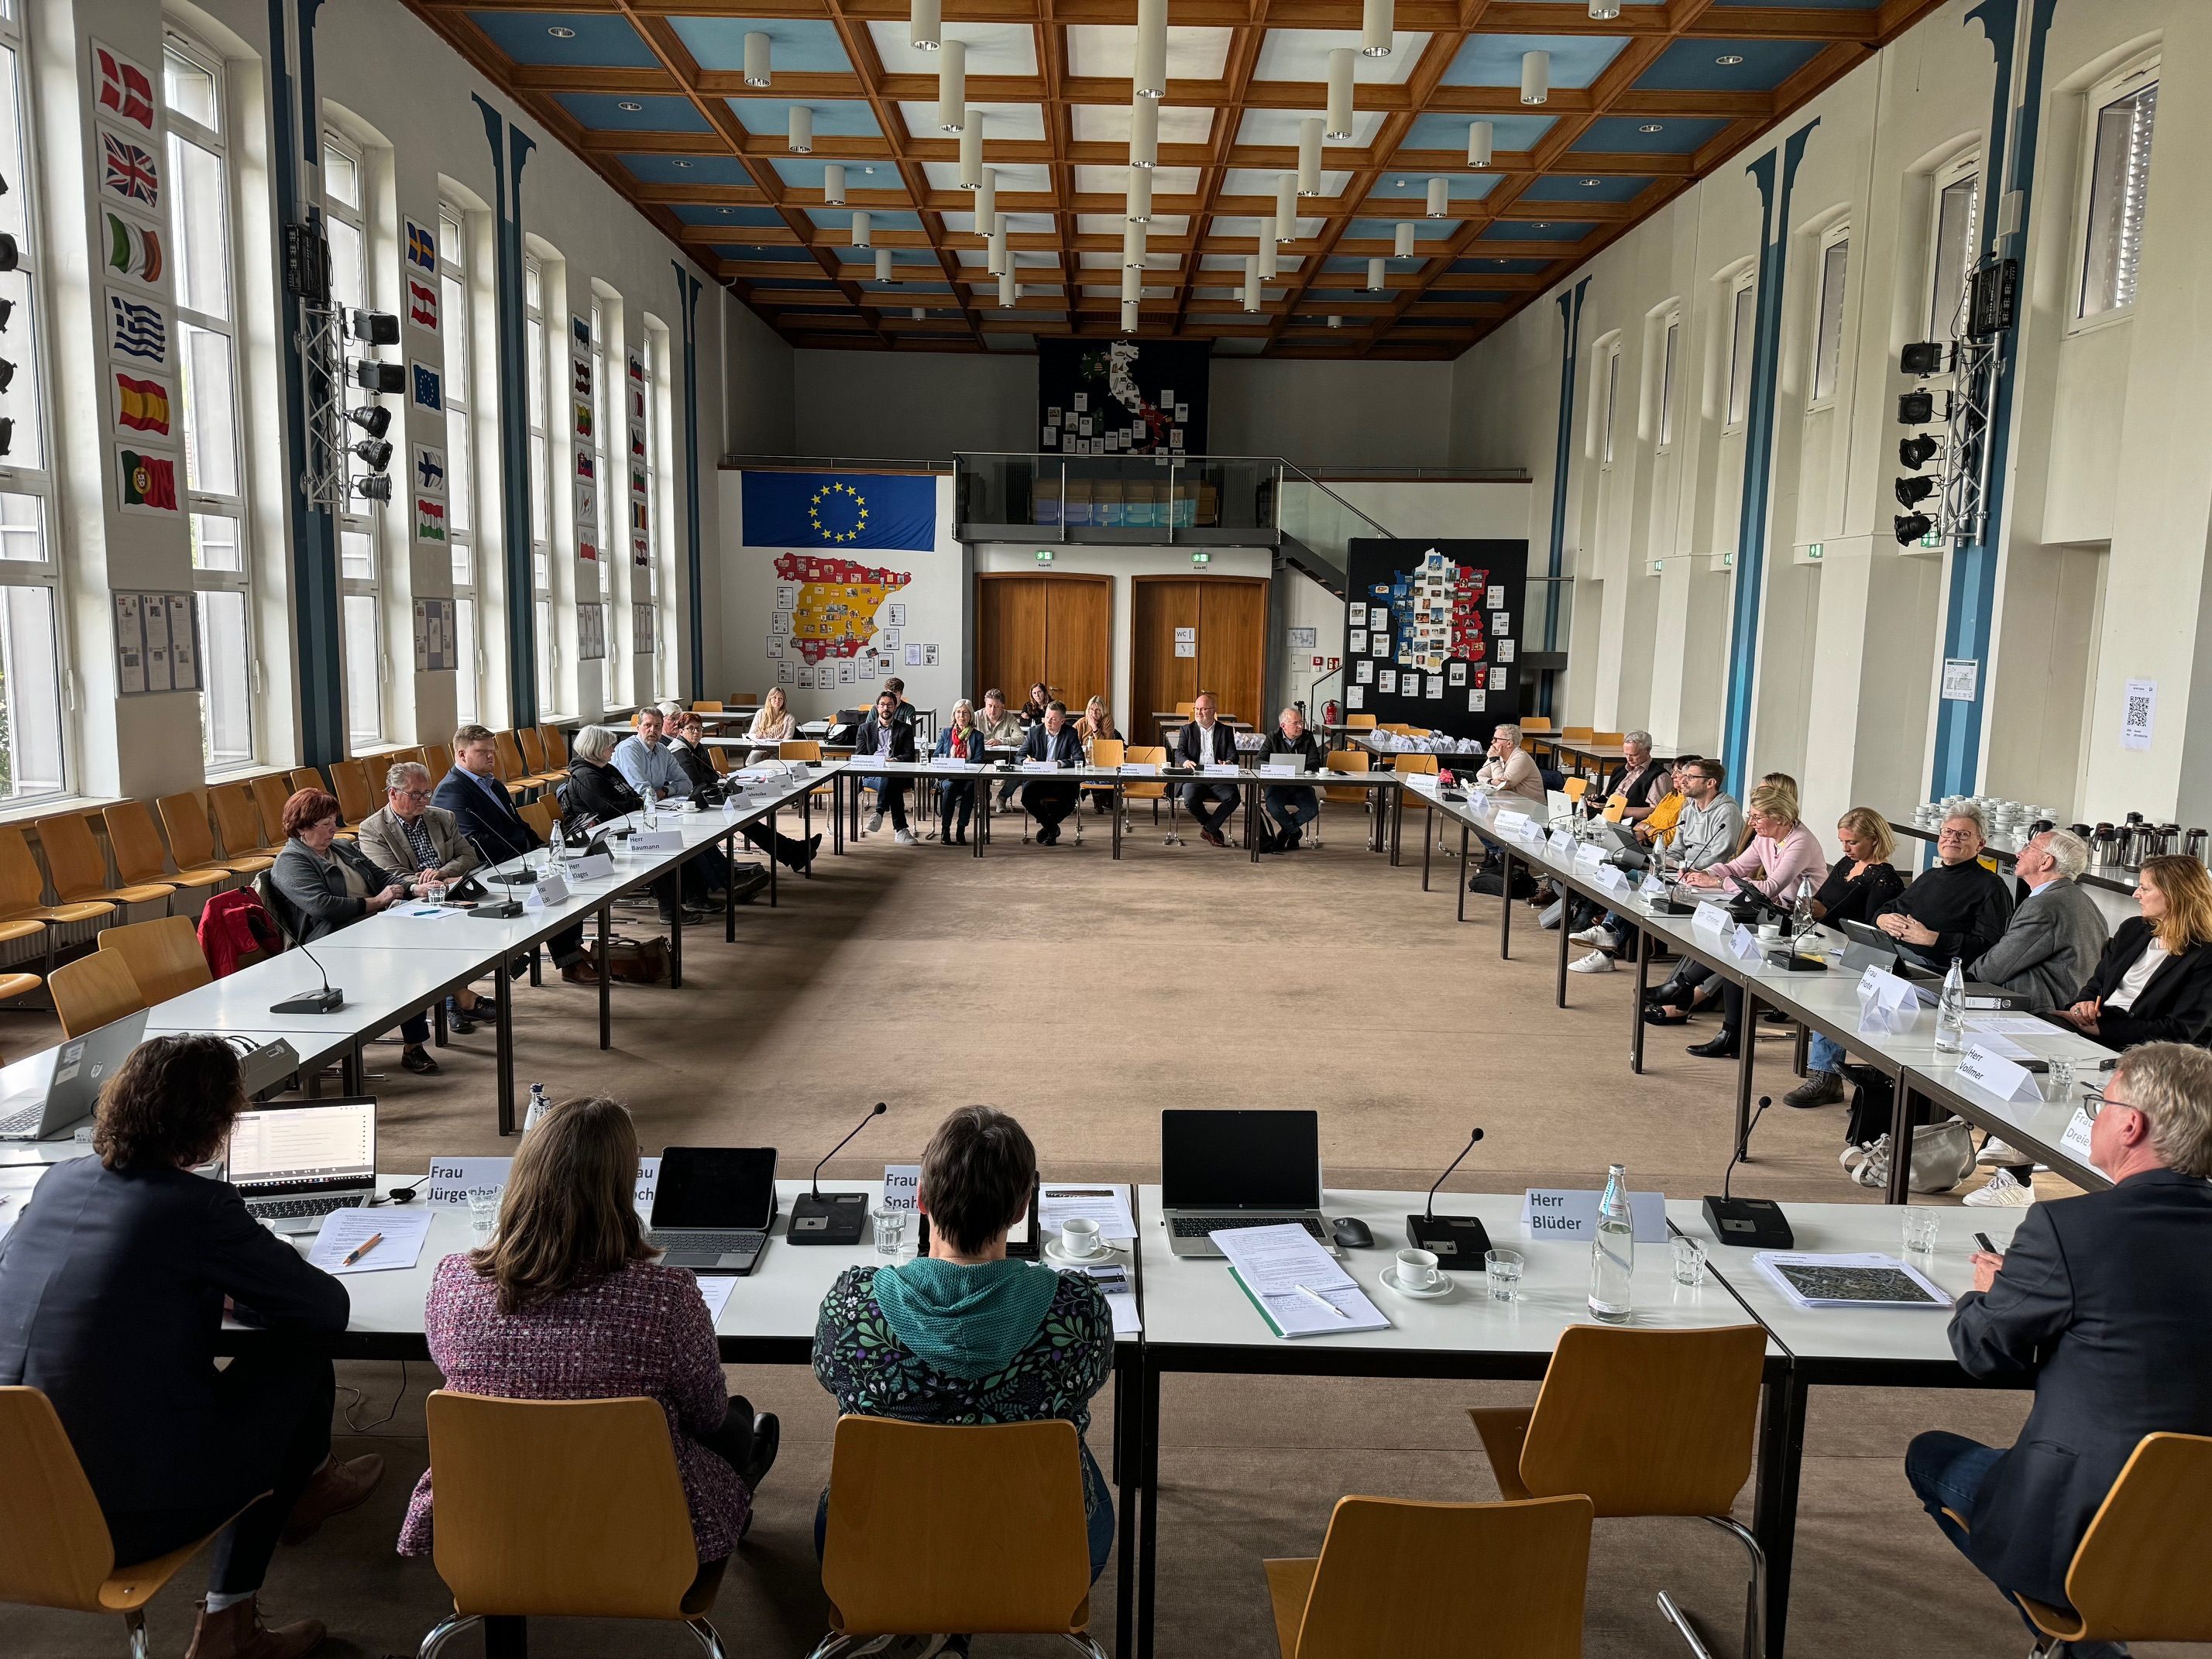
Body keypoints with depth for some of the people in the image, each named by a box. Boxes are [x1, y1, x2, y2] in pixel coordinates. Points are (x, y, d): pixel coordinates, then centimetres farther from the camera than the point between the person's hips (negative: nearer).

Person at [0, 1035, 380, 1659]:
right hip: (128, 1522, -7)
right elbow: (328, 1308, -9)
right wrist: (230, 1291, 10)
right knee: (300, 1356, 12)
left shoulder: (58, 1181, 2)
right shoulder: (198, 1205, -17)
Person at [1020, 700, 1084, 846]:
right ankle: (1052, 828, -4)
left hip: (1062, 781, -2)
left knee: (1068, 803, -32)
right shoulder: (1034, 731, 5)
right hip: (1038, 779, 2)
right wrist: (1026, 760, -20)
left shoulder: (1071, 733, 0)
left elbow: (1080, 760, -9)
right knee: (1026, 795, -30)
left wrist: (1059, 763, -27)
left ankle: (1048, 826, 3)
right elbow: (1019, 756, 5)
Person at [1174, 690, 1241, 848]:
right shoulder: (1187, 730, 17)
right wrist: (1186, 761, -21)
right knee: (1190, 799, -31)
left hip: (1219, 778, 0)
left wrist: (1228, 762, -21)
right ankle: (1214, 829, -6)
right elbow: (1179, 751, 4)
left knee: (1233, 797, -29)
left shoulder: (1225, 731, 16)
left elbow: (1233, 754, 5)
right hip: (1195, 777, 0)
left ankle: (1208, 829, -11)